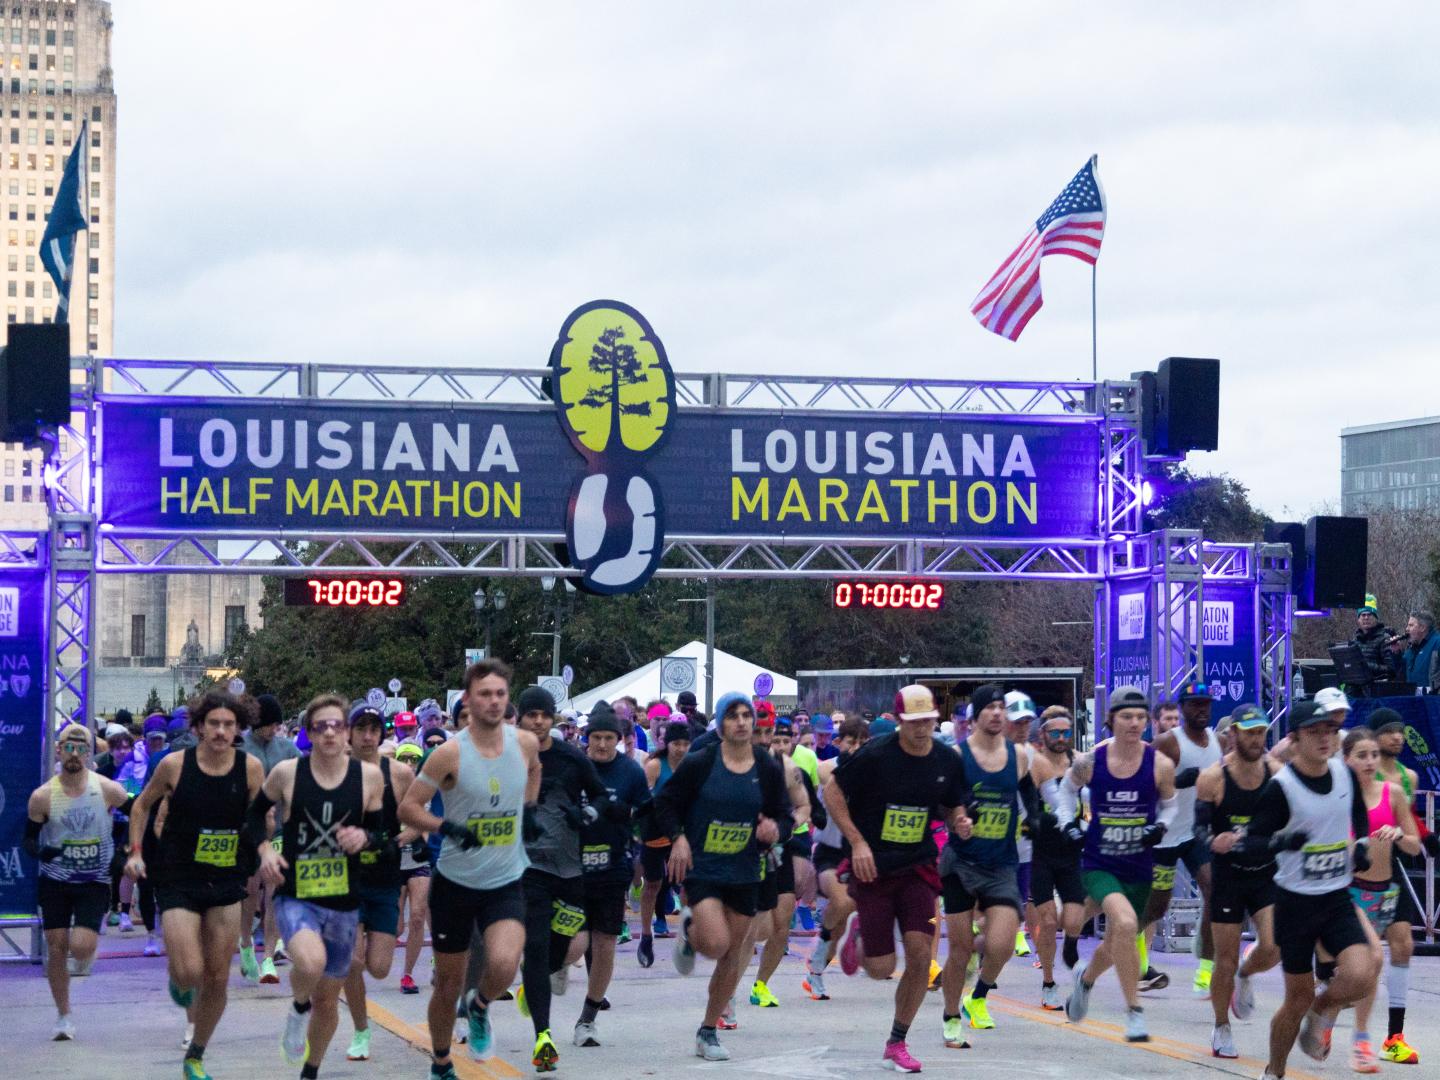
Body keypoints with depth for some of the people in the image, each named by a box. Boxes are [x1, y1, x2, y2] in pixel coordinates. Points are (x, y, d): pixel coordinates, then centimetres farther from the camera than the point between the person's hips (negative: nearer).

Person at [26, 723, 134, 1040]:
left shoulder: (108, 790, -9)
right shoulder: (43, 796, -6)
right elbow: (29, 837, 2)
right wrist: (38, 851, -20)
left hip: (94, 883, -1)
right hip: (54, 880, 1)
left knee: (81, 946, -16)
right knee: (56, 948, 0)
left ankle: (85, 957, 23)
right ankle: (63, 1017, 15)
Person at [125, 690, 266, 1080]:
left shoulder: (250, 768, -6)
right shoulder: (175, 765, -9)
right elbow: (143, 805, 8)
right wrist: (135, 850, 0)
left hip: (227, 883, 2)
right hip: (178, 882, -2)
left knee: (217, 978, 4)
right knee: (190, 971, -15)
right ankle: (177, 979, 24)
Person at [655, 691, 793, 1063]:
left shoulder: (769, 770, 1)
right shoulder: (699, 764, -7)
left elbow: (785, 816, 8)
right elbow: (666, 802, 1)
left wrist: (776, 830, -15)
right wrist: (677, 838, -14)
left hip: (745, 874, 4)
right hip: (701, 868, -4)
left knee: (733, 956, 7)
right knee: (716, 944, -20)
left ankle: (708, 1032, 22)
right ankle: (689, 930, 18)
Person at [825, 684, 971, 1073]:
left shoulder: (947, 760, 0)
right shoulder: (875, 754, -14)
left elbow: (952, 807, 15)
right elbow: (833, 792, -5)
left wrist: (959, 822, -9)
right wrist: (857, 842, -13)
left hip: (917, 867, 3)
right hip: (873, 867, -3)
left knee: (920, 955, -9)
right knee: (881, 968, -2)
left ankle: (896, 1044, 8)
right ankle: (856, 932, 35)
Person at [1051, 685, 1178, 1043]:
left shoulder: (1160, 765, -8)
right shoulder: (1089, 762, -9)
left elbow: (1169, 804, 10)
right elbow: (1066, 788, 13)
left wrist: (1161, 827, -9)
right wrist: (1067, 823, 0)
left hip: (1139, 869, 3)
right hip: (1098, 864, -3)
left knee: (1116, 945, 18)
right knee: (1126, 923, -29)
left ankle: (1086, 977, 55)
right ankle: (1134, 1012, -20)